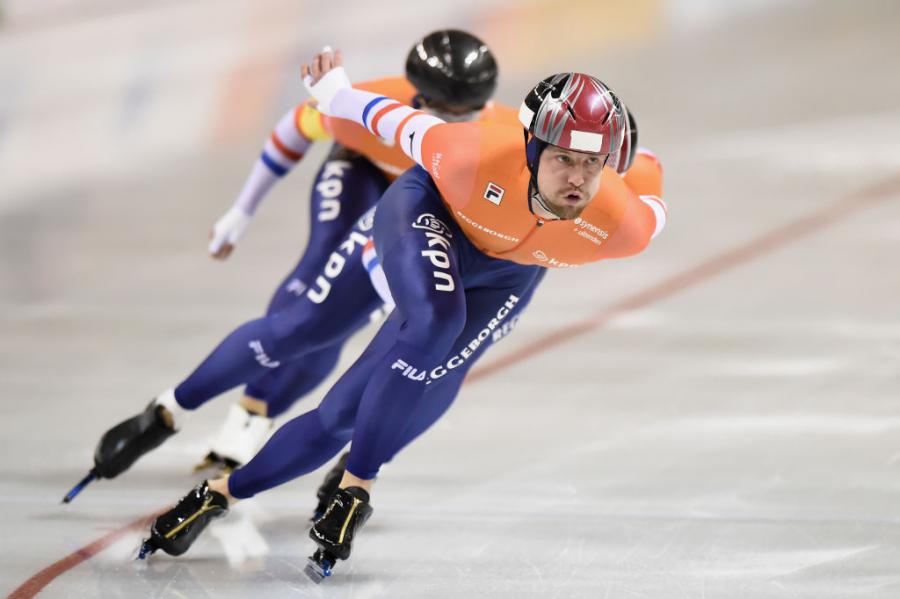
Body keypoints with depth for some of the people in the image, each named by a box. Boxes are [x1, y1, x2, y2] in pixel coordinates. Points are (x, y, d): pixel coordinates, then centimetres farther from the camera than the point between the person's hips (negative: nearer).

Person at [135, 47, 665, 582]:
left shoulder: (625, 226, -34)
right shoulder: (479, 159, -40)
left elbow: (647, 179, -10)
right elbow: (409, 127, -20)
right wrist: (335, 94, -3)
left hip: (506, 271, 3)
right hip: (433, 210, -3)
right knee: (434, 325, -35)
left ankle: (223, 492, 13)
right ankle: (356, 491, -14)